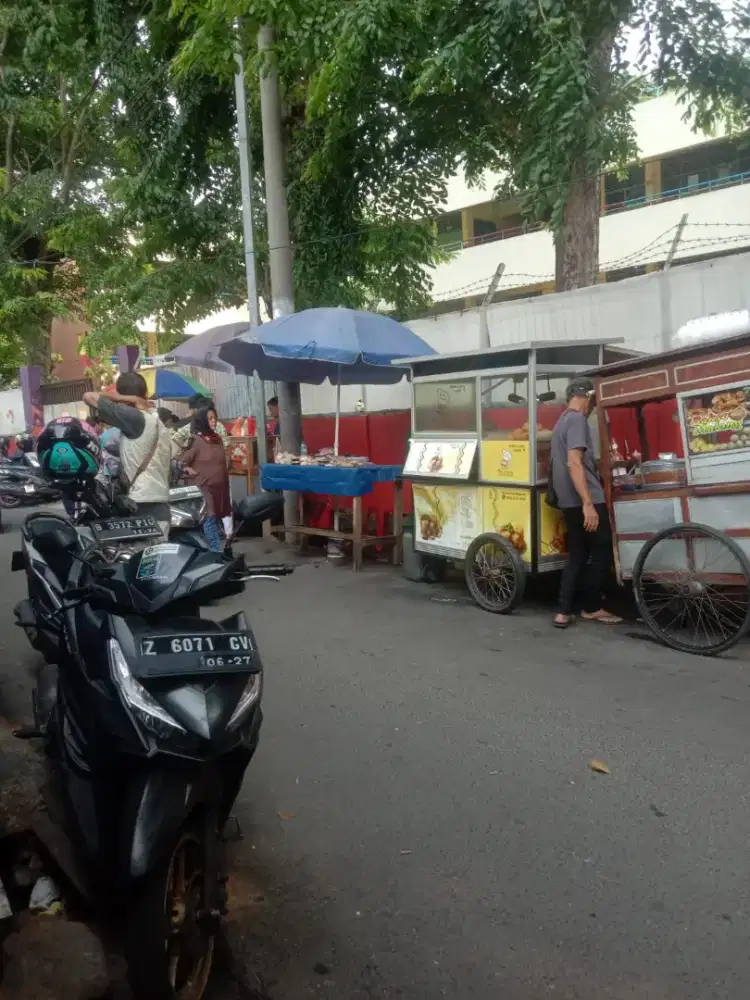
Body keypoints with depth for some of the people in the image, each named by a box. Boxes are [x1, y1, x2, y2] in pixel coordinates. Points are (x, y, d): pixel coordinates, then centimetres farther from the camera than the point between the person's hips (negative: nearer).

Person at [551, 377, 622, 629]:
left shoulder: (562, 420, 18)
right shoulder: (577, 419, -13)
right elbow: (574, 463, -23)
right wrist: (588, 503, -28)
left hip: (569, 502, 9)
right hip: (584, 500, -9)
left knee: (577, 556, 11)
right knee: (601, 553, 4)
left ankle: (563, 612, 8)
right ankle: (592, 608, 13)